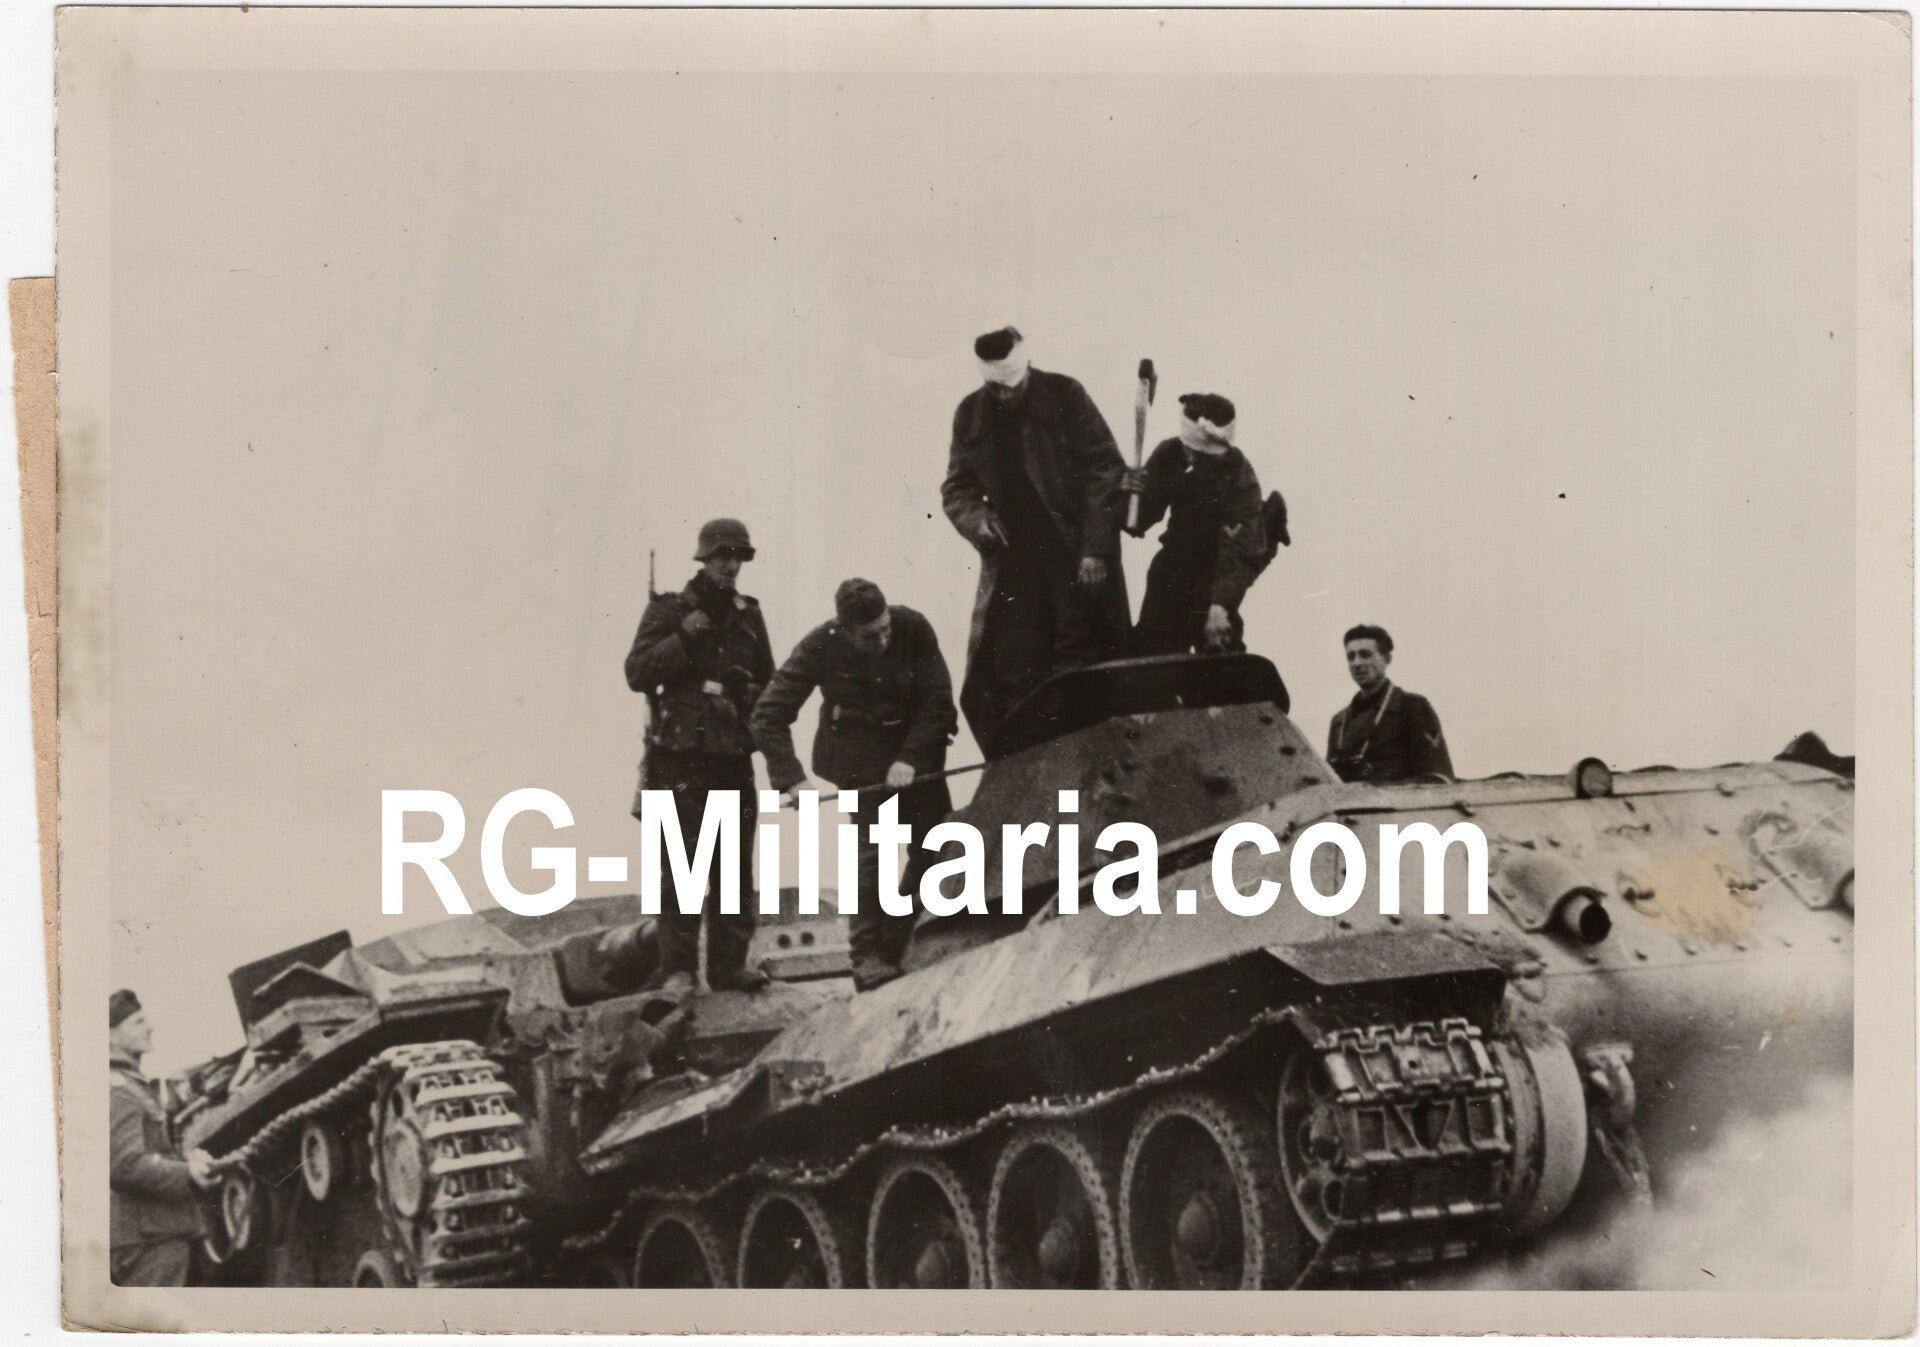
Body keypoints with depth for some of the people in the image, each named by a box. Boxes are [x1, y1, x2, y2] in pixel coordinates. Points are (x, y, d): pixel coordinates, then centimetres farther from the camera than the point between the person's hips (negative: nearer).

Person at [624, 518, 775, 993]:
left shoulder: (748, 616, 13)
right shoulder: (668, 611, 1)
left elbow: (770, 684, 23)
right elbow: (636, 673, -7)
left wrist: (750, 696, 2)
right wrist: (682, 639, -18)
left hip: (734, 758, 4)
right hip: (679, 756, -4)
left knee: (735, 866, 5)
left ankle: (729, 964, 10)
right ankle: (677, 969, -3)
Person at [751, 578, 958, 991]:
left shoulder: (914, 629, -17)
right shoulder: (821, 647, -20)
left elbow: (937, 698, -11)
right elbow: (769, 715, -17)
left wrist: (910, 757, -20)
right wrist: (790, 779, -25)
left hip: (915, 749, 3)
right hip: (860, 755, -3)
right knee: (872, 849, -13)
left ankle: (899, 945, 14)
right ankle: (868, 956, -5)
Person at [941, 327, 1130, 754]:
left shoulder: (1065, 396, -4)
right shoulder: (970, 414, 7)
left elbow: (1106, 470, -6)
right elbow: (956, 487, 14)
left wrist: (1095, 550, -11)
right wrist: (974, 518, -9)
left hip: (1076, 560, -3)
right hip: (1010, 566, 3)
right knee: (995, 686, -2)